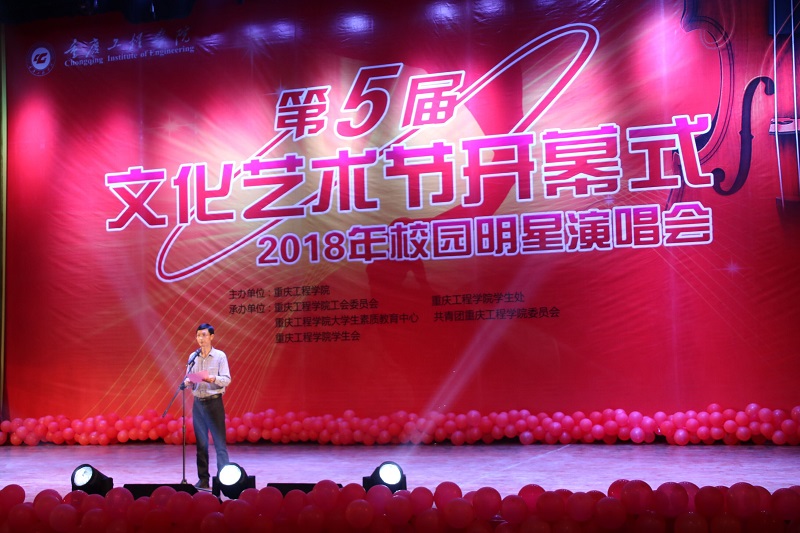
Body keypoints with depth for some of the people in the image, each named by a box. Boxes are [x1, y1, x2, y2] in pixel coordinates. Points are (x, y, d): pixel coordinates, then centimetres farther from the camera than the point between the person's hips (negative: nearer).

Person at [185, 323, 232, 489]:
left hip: (214, 402, -4)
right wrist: (188, 381, -13)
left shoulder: (220, 356, -2)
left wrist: (213, 379, -26)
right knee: (201, 442, 7)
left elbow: (227, 379, -8)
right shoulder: (193, 357, 10)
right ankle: (203, 478, 14)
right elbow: (188, 377, 10)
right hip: (198, 402, 4)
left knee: (219, 441, -5)